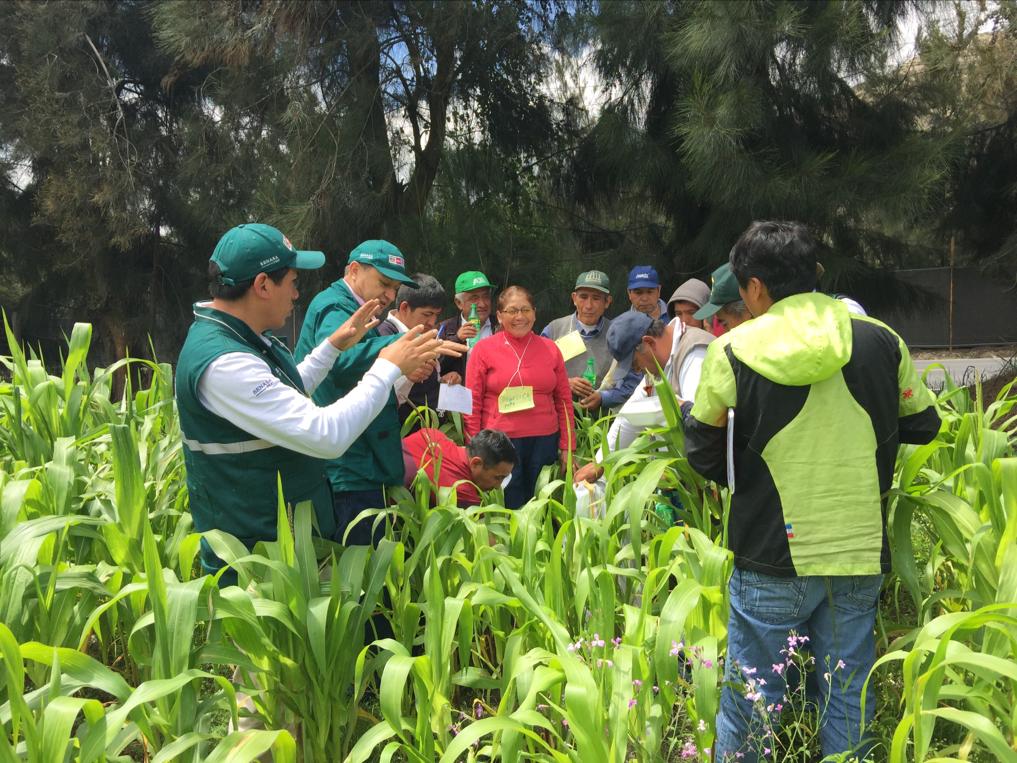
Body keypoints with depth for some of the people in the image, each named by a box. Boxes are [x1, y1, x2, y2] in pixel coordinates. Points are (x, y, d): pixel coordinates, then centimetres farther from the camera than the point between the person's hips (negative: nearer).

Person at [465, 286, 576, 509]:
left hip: (545, 441, 3)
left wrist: (567, 446, 9)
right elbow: (472, 403, 2)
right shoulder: (484, 349, 1)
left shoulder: (550, 348, 9)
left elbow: (564, 400, 13)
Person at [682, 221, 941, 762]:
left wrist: (686, 411, 18)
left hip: (772, 560, -3)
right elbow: (922, 425, 13)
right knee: (848, 696, 15)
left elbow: (706, 458, -1)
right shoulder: (881, 341, -1)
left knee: (749, 696, 11)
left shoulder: (732, 353, -9)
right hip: (862, 556, 3)